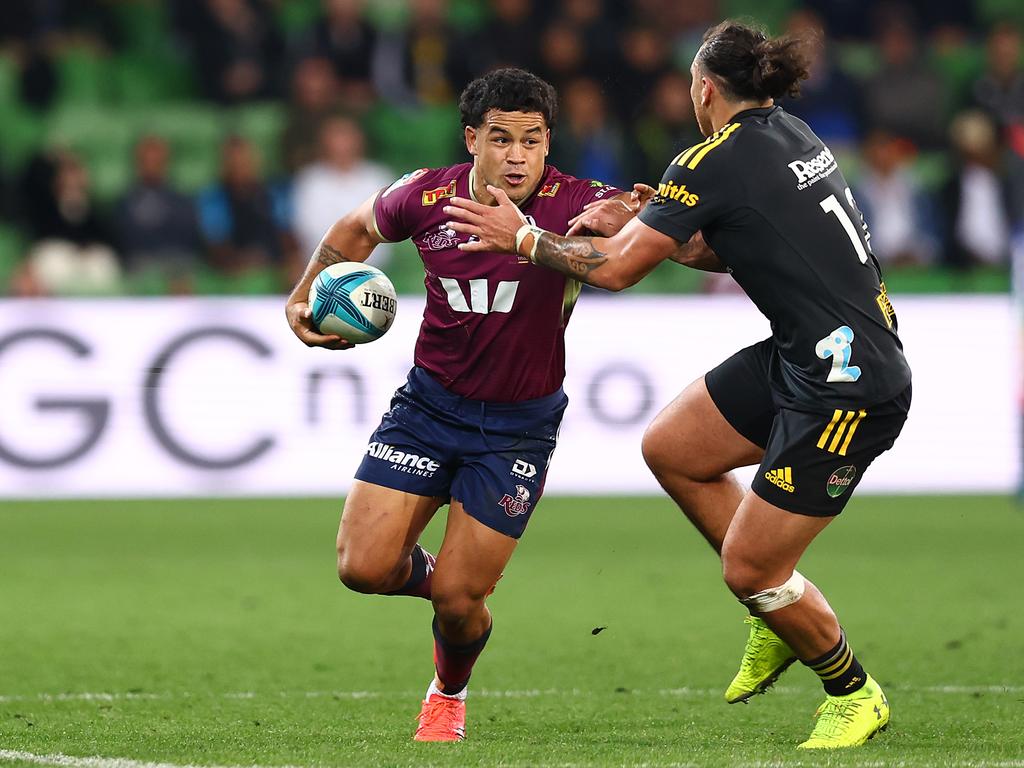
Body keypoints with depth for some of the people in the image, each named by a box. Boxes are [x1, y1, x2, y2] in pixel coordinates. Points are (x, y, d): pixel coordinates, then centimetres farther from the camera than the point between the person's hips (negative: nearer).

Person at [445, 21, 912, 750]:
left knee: (749, 570, 0)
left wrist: (524, 237, 0)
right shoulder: (791, 135, 9)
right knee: (670, 449, 14)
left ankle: (855, 696, 20)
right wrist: (642, 224, 11)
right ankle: (780, 617, 24)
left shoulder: (716, 162, -16)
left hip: (848, 387, -9)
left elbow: (616, 269, -14)